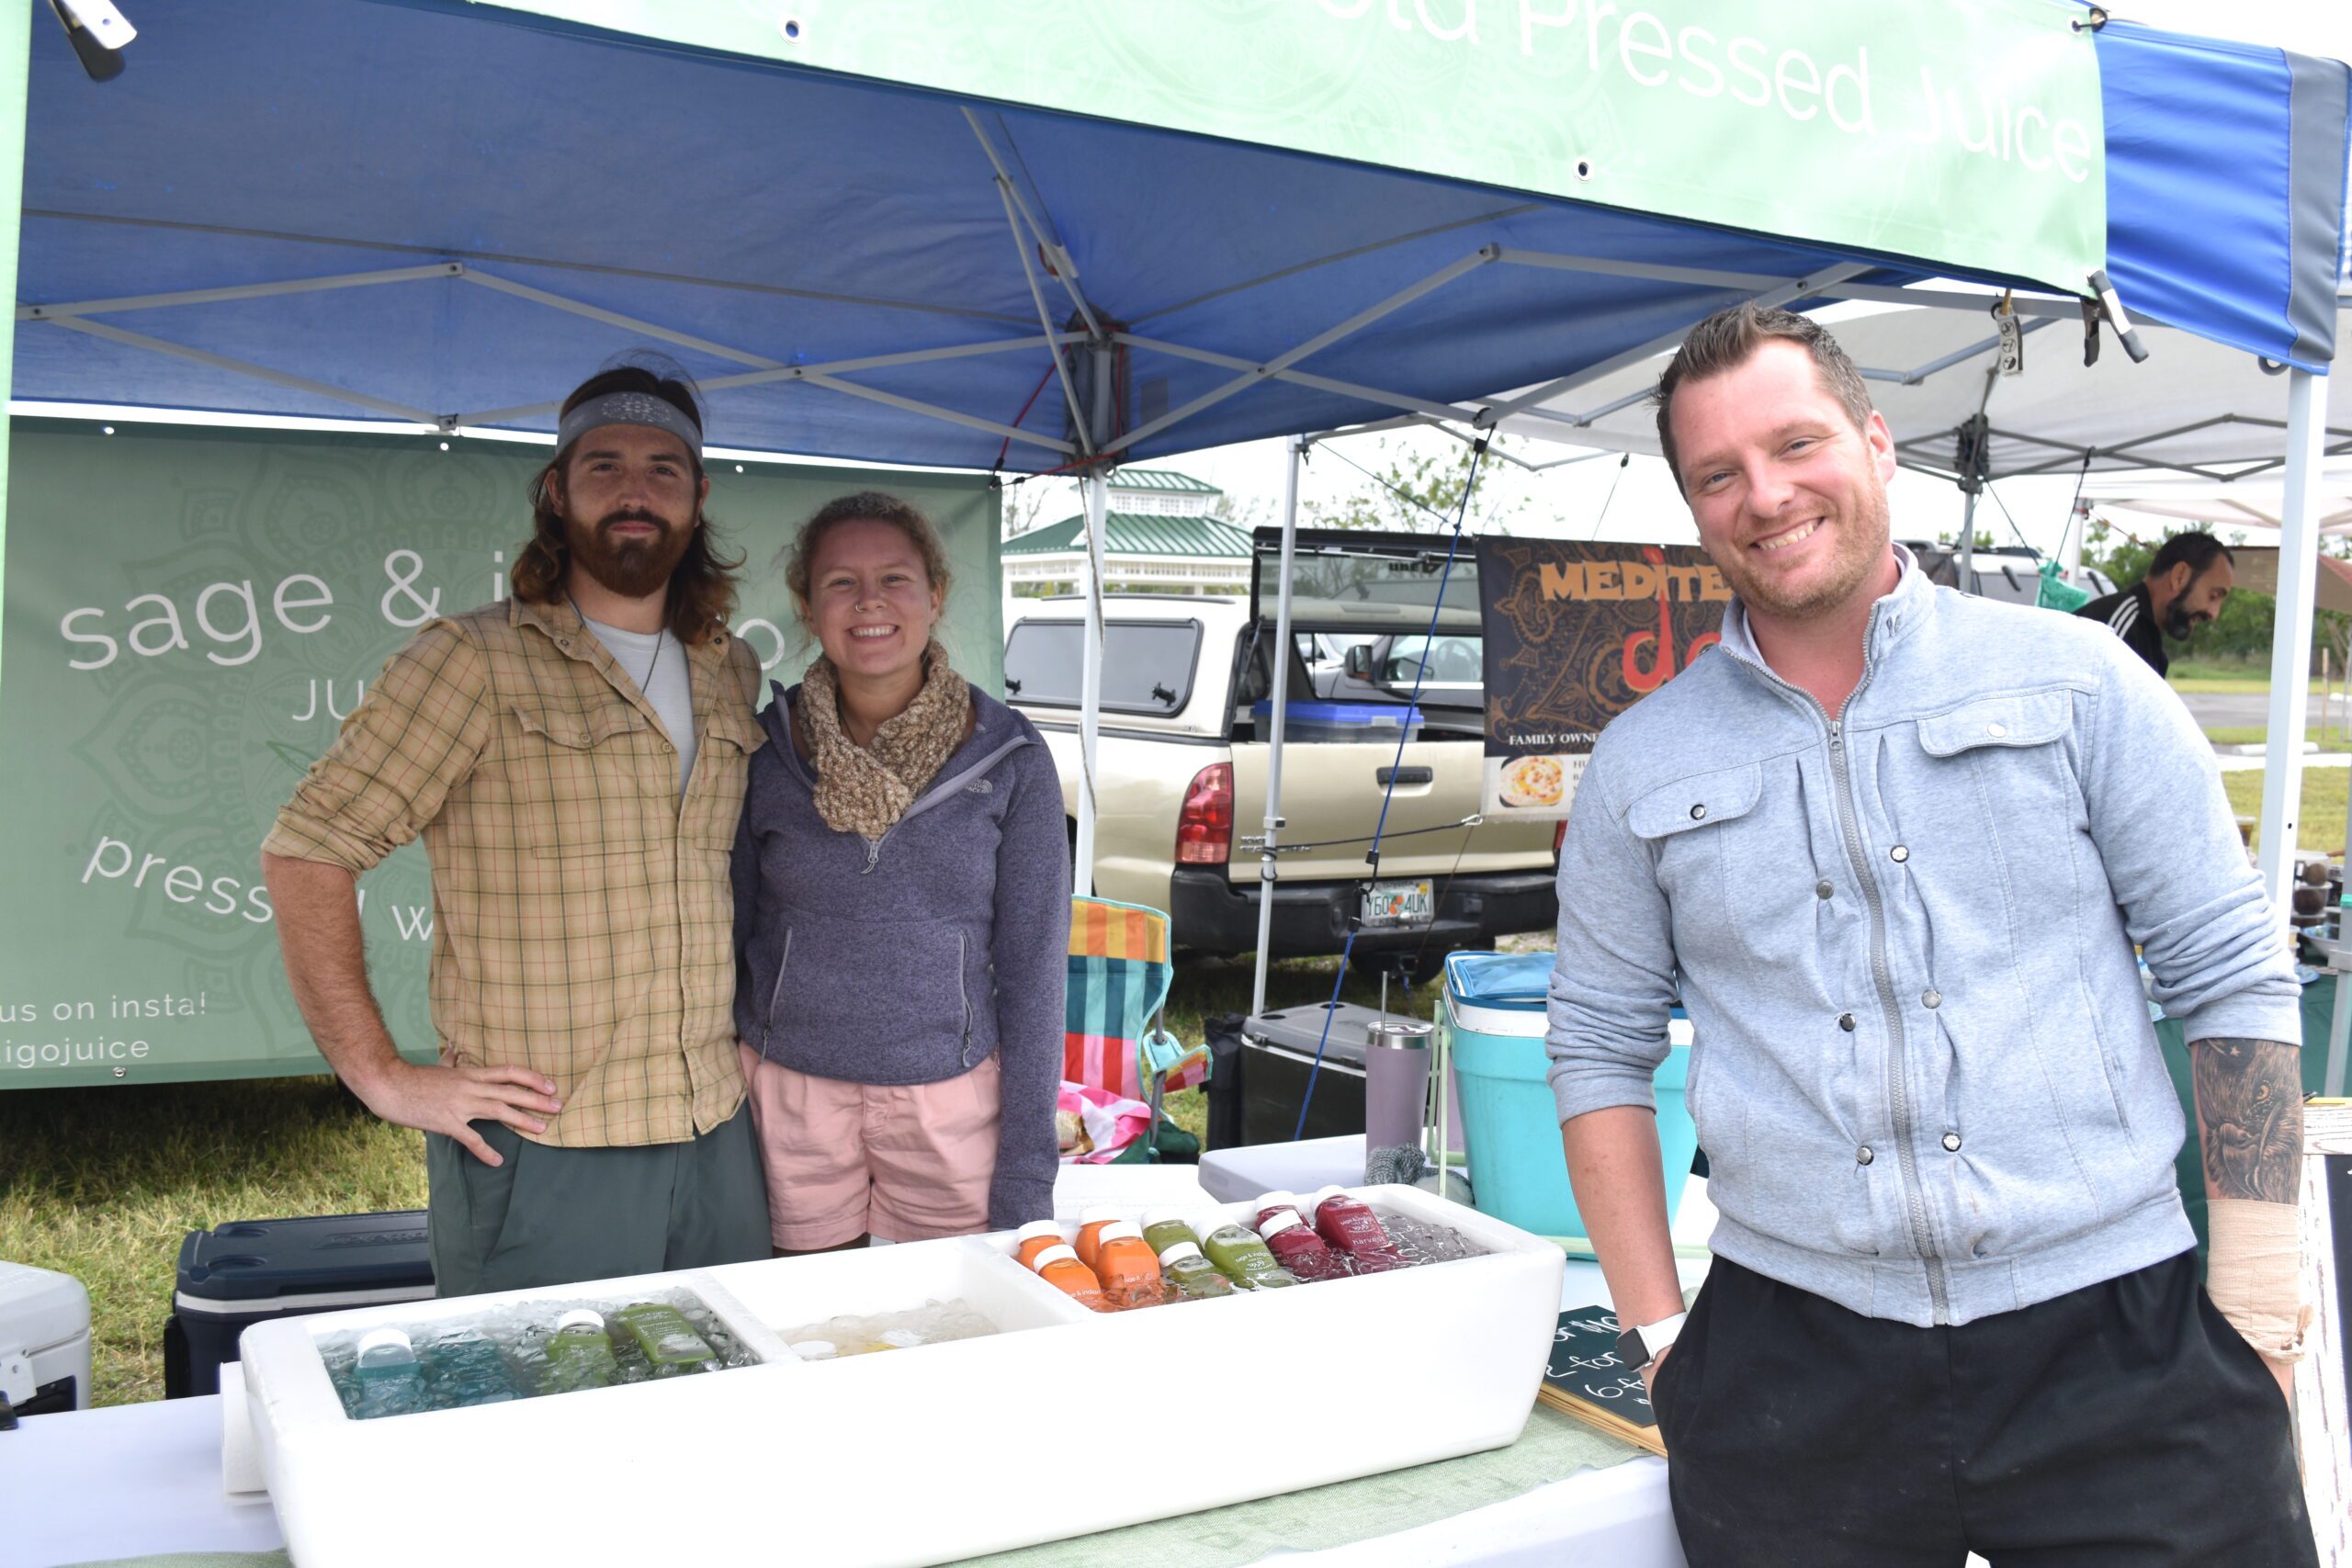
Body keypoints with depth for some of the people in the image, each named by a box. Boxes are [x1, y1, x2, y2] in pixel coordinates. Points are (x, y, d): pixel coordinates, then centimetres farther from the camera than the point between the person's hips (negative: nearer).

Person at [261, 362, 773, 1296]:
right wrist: (381, 1075, -12)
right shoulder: (477, 661, -7)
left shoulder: (732, 675, 12)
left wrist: (734, 1031, 13)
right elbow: (305, 850, -9)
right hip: (540, 1155, -5)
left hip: (717, 1140, 6)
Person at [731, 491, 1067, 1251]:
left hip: (954, 1099, 0)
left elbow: (1032, 969, -2)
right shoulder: (764, 751, -2)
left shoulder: (1009, 760, -4)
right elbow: (728, 938, 7)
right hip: (790, 1095, 1)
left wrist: (1027, 1178, -4)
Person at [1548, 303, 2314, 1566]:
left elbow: (2232, 977, 3)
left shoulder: (2074, 678, 2)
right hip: (1791, 1368, 1)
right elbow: (1600, 1049, 9)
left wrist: (2257, 1301, -2)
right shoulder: (1640, 768, 5)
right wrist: (1657, 1333, 4)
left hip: (2114, 1335, 0)